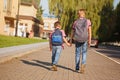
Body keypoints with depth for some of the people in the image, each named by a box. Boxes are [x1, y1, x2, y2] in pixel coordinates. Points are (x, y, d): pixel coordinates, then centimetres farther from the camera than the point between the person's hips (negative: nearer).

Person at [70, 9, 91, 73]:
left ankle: (77, 68, 12)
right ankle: (83, 64, -16)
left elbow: (72, 32, 8)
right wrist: (90, 40, -9)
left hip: (77, 39, 1)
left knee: (77, 53, 10)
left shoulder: (75, 22, 4)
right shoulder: (88, 21, 0)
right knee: (84, 53, 9)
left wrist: (71, 40, 16)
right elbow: (89, 31, -8)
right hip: (85, 39, -1)